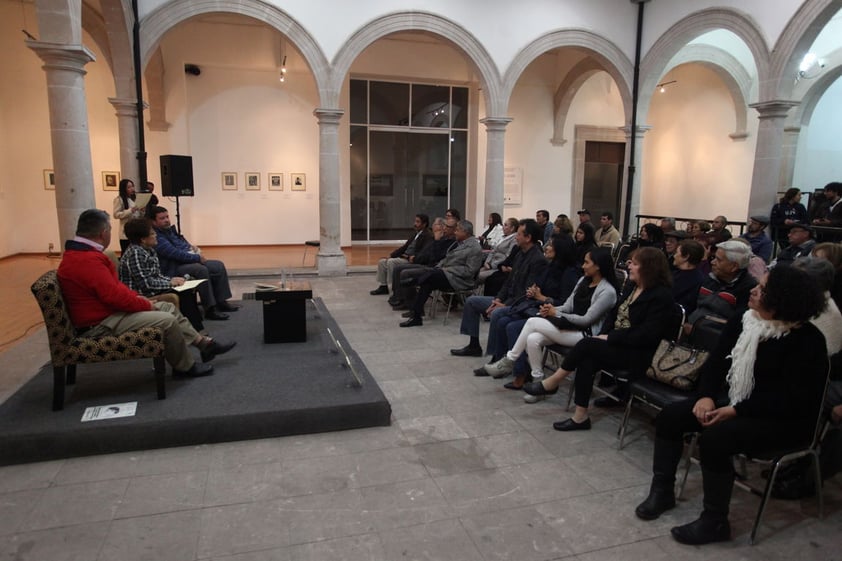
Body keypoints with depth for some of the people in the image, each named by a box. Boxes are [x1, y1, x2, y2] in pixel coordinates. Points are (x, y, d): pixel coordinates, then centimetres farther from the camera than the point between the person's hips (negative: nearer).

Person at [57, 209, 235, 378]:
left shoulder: (80, 253, 10)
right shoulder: (88, 260, -26)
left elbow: (114, 286, 17)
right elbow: (115, 295, -28)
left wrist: (137, 297, 4)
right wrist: (146, 305, -13)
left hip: (107, 309, 12)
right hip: (101, 324, -12)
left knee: (168, 307, 11)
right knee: (167, 321, -19)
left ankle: (204, 343, 15)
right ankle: (185, 367, 0)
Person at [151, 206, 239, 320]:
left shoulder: (170, 229, 16)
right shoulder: (157, 238, -15)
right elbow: (176, 254, -22)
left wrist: (191, 247, 6)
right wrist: (198, 258, -17)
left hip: (189, 260, 10)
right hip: (174, 269, -10)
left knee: (219, 266, 0)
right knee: (201, 270, -34)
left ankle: (221, 302, 1)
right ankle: (210, 309, -30)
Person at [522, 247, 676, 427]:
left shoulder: (662, 296, -14)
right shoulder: (632, 287, 12)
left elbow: (645, 335, -21)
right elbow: (615, 314, 15)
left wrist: (610, 337, -17)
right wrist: (604, 334, -3)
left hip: (637, 354, -7)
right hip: (615, 343, 7)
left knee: (586, 344, -24)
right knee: (586, 361, -22)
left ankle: (552, 383, -10)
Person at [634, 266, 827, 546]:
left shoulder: (807, 340, -18)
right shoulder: (742, 322, 2)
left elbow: (793, 398, -23)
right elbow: (716, 362, 3)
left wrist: (737, 411, -27)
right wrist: (706, 396, -16)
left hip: (785, 419, -7)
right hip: (734, 400, 8)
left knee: (715, 438, -31)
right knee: (670, 416, -8)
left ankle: (715, 522, -11)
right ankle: (662, 491, 8)